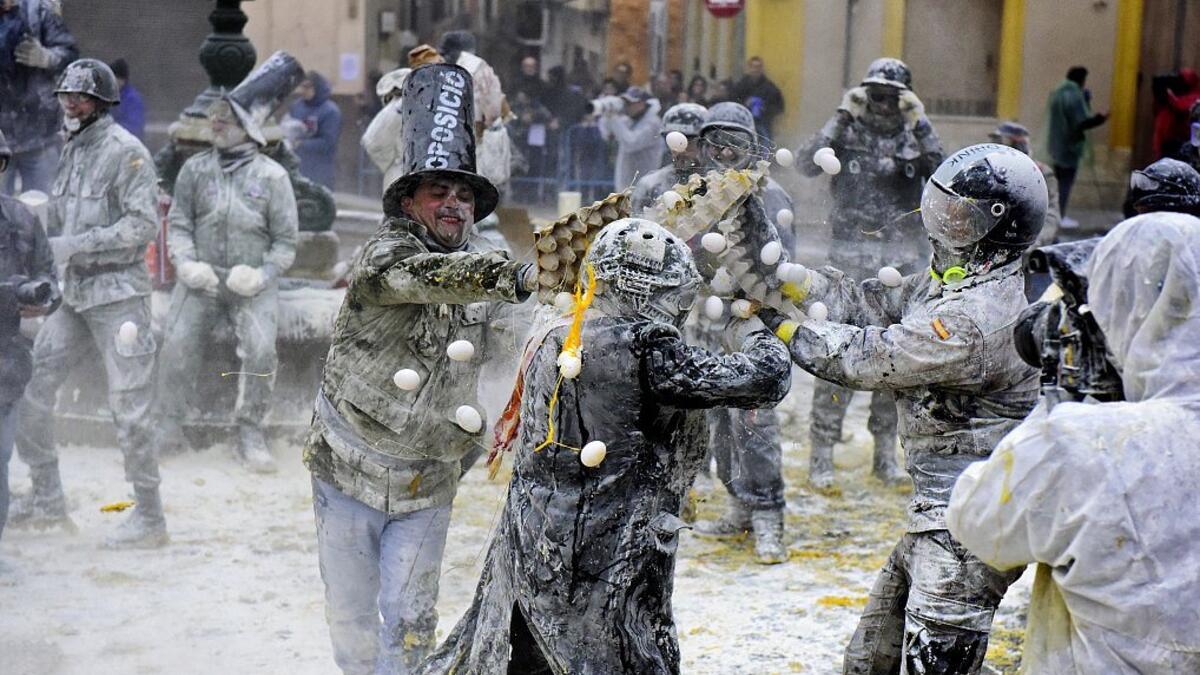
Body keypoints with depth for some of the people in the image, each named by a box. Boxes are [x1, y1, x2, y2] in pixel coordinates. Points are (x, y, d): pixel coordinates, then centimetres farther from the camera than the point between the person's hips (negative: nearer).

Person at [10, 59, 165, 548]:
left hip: (118, 294, -8)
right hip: (75, 294, 8)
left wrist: (74, 245, -19)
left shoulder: (125, 151, -11)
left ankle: (149, 517, 5)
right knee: (30, 384, 5)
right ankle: (47, 500, 17)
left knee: (129, 406, -4)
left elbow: (144, 224, -18)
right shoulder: (72, 150, 12)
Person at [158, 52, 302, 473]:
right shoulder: (195, 169, 7)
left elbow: (285, 241, 2)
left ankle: (250, 432, -4)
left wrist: (262, 274, -13)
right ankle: (170, 425, 4)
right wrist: (185, 263, -9)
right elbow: (178, 223, 9)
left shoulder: (271, 176, 0)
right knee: (177, 343, -13)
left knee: (260, 348, -20)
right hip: (201, 277, 2)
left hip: (253, 282, -2)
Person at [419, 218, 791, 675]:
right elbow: (763, 380, -13)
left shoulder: (550, 341, 7)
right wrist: (759, 336, 7)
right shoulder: (645, 348, -15)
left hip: (526, 550, 7)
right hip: (605, 566, -7)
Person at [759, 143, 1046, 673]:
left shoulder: (978, 317, -25)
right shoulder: (952, 280, 8)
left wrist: (780, 322, -12)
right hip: (940, 509, 11)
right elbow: (869, 302, 8)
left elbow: (867, 357, -20)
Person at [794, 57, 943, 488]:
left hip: (904, 259, 3)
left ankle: (885, 453, 20)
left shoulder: (915, 137, 8)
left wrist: (920, 128, -15)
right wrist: (842, 117, -17)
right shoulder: (848, 132, 2)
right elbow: (807, 165, -14)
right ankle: (822, 455, -2)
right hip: (852, 257, -3)